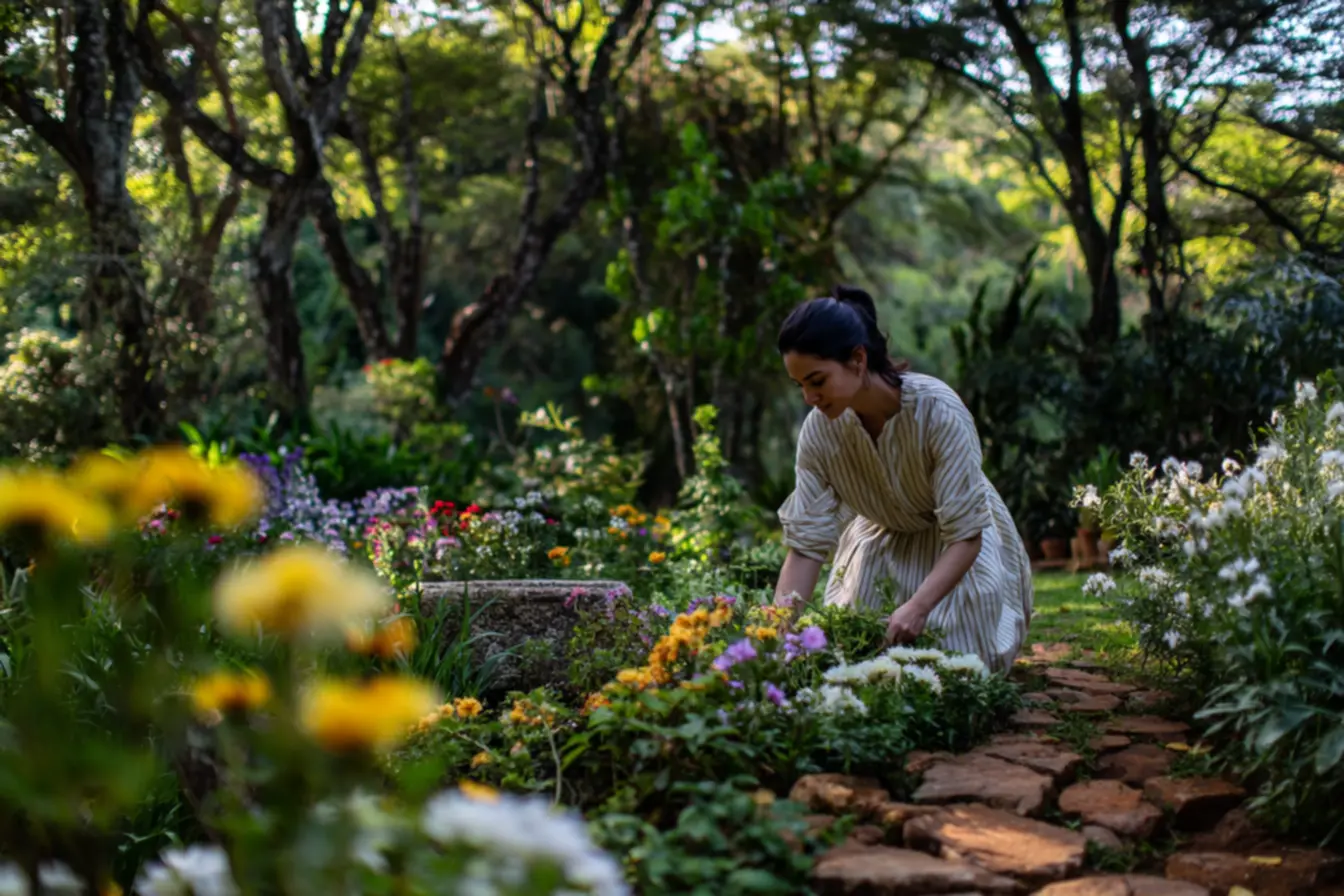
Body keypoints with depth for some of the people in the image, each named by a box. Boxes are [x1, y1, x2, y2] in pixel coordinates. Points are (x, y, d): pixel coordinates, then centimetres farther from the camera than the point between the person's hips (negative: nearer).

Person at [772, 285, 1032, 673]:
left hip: (959, 551, -3)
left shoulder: (937, 410, -35)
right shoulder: (819, 430, -23)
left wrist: (918, 607, -46)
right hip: (880, 543, 3)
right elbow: (805, 543, -20)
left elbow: (965, 534, -32)